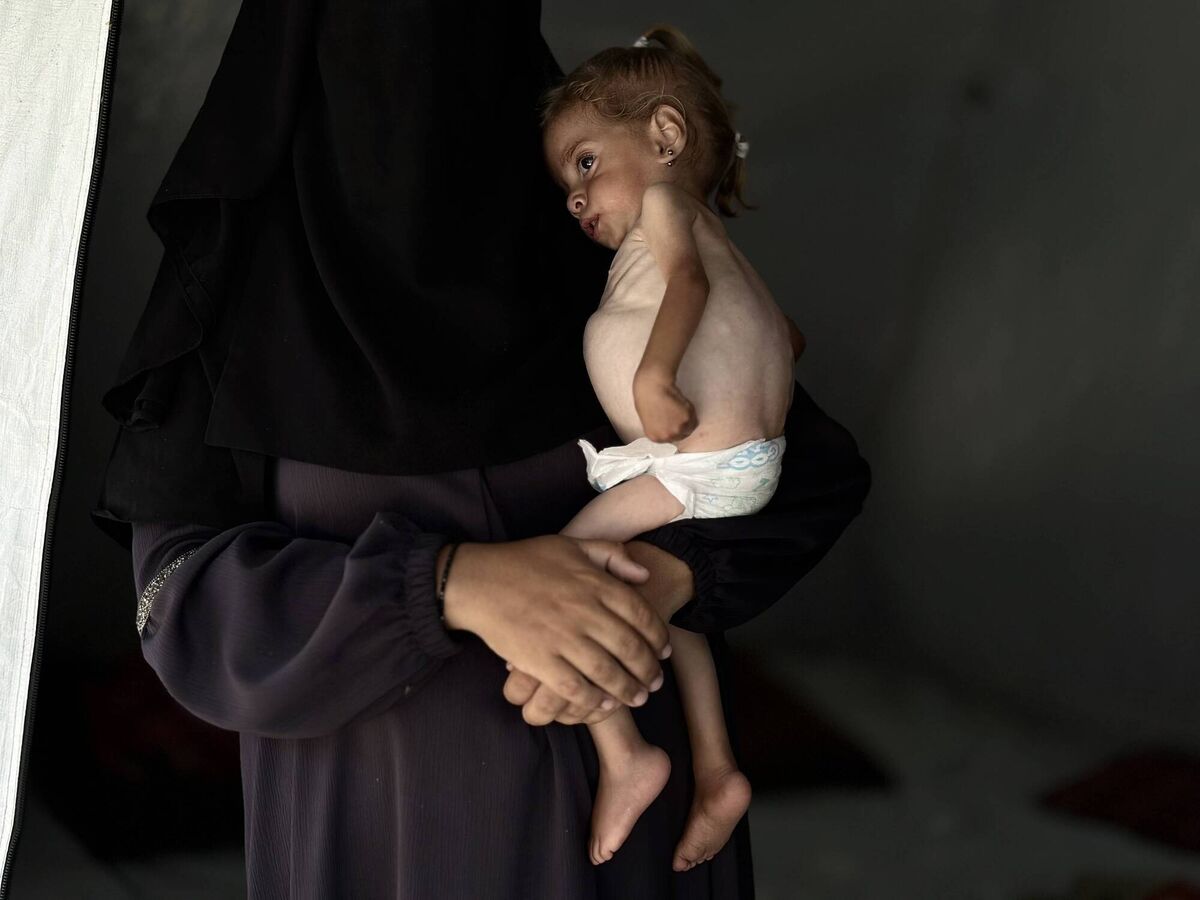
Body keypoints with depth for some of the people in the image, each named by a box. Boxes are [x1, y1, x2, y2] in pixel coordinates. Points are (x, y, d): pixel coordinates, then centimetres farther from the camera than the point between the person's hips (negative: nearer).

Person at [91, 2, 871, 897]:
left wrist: (663, 580, -24)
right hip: (380, 809, -1)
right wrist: (459, 585, -31)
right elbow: (189, 591, -15)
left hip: (622, 774, 2)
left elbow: (818, 472, -4)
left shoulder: (601, 239, -6)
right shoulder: (242, 265, -10)